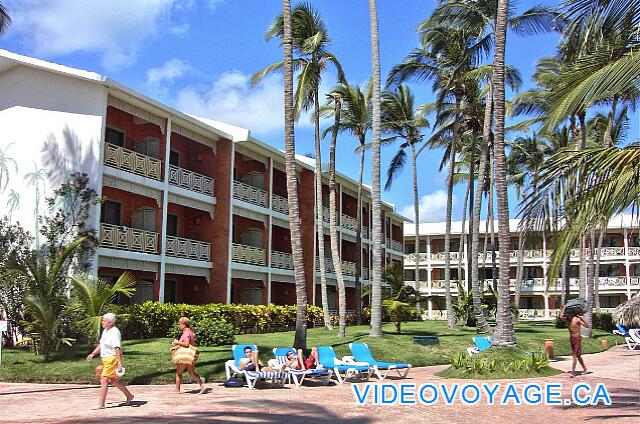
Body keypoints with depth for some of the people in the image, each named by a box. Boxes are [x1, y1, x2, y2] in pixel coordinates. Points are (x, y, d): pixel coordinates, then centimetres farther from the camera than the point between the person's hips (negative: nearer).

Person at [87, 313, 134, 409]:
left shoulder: (114, 332, -19)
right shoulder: (105, 331, 12)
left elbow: (117, 349, -25)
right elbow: (101, 345, 23)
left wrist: (120, 363, -29)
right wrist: (93, 354, 13)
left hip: (112, 358, -10)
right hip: (105, 359, 10)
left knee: (104, 380, -10)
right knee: (113, 380, 18)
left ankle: (101, 404, -6)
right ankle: (129, 396, 31)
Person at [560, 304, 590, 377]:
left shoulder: (577, 319, -14)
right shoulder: (567, 320, 2)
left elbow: (587, 326, -20)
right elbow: (561, 317, -17)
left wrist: (582, 318, -29)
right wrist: (564, 308, -11)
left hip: (577, 339, -7)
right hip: (571, 339, 7)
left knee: (574, 355, -12)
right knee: (578, 356, 15)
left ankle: (573, 372, -14)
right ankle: (585, 369, 31)